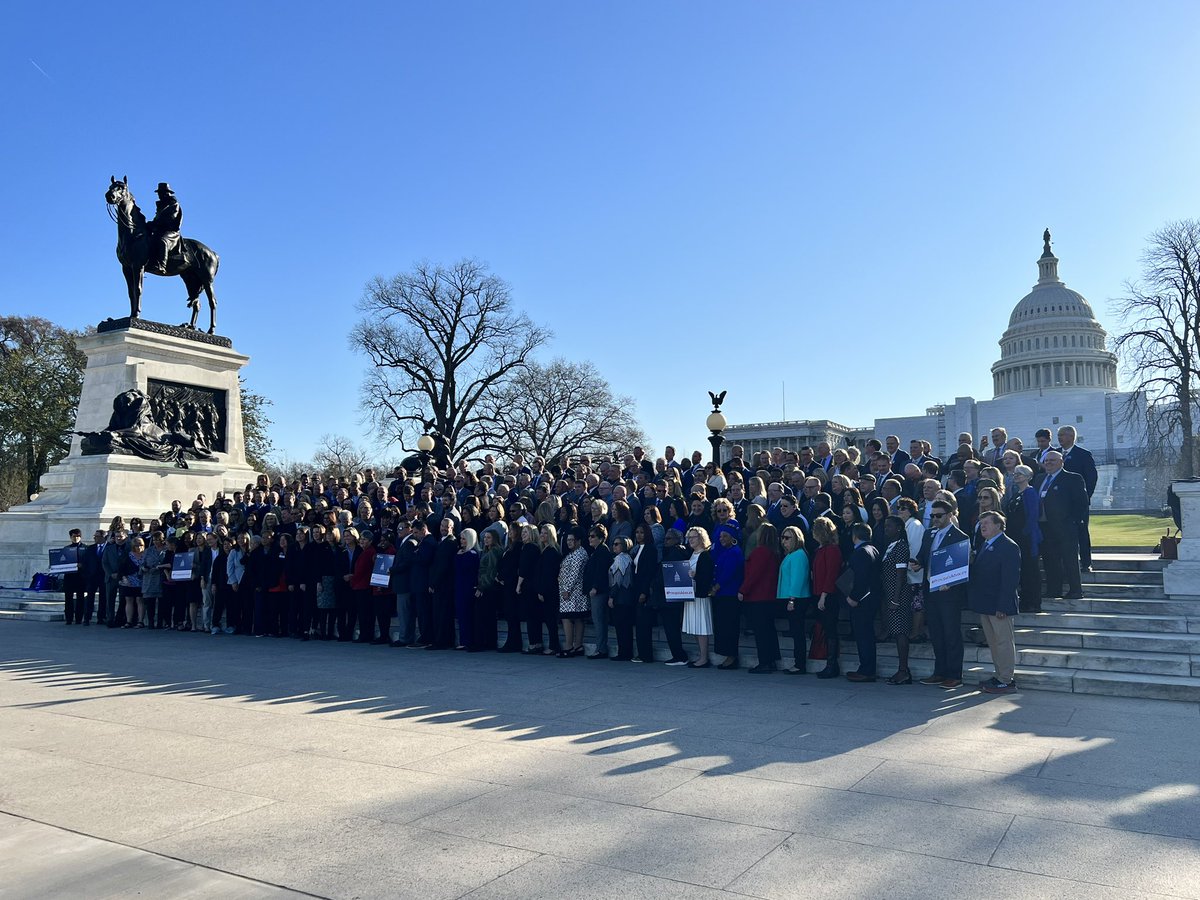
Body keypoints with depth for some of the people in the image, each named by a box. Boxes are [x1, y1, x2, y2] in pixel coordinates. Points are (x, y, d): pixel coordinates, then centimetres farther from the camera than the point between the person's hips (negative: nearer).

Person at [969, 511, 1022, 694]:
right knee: (992, 642, 15)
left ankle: (1007, 680, 6)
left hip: (998, 605, -9)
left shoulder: (1009, 547, -13)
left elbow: (1010, 579, -19)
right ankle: (1000, 676, 24)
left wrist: (1002, 606, -22)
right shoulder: (985, 545, 16)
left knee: (1004, 642, 0)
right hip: (984, 604, 9)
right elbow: (977, 572, 18)